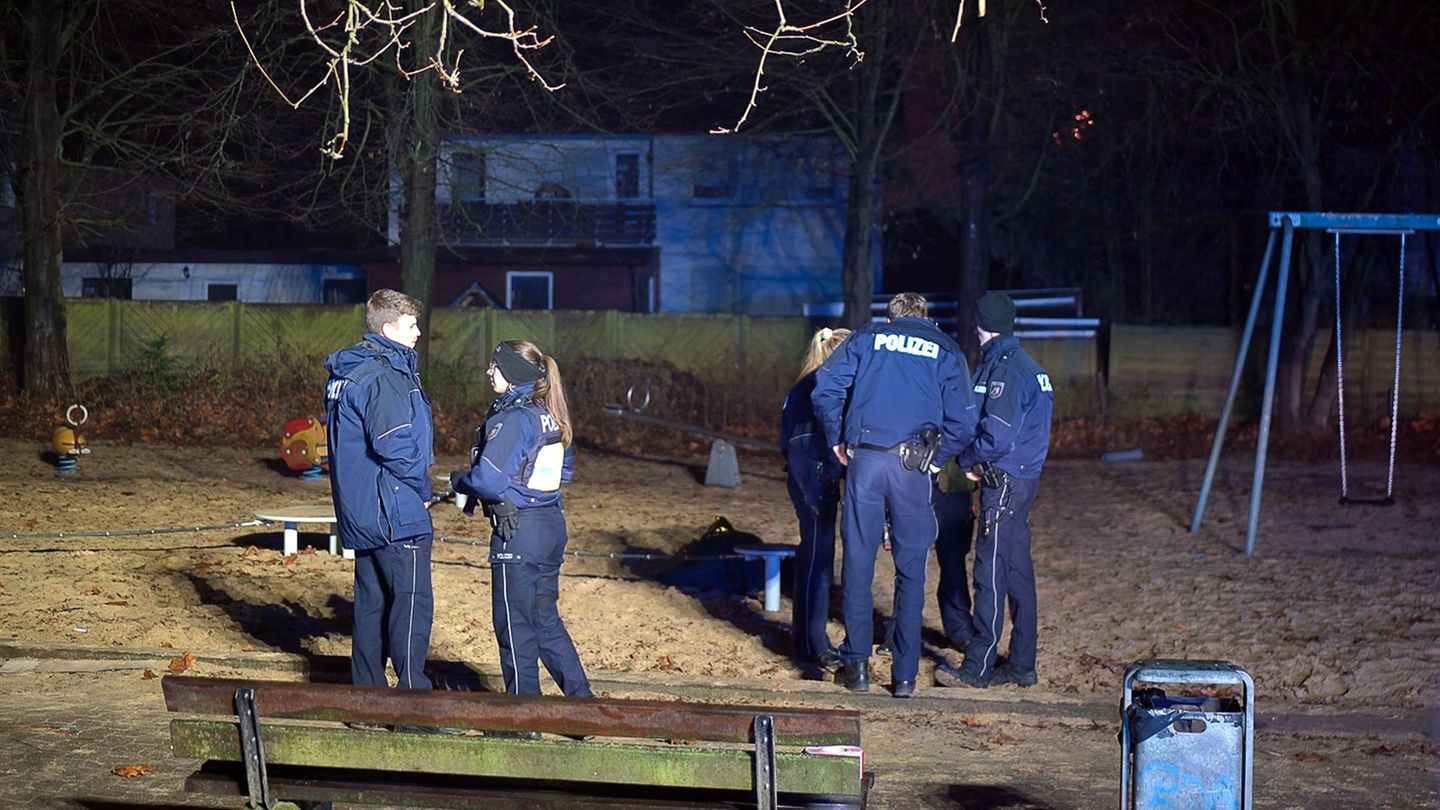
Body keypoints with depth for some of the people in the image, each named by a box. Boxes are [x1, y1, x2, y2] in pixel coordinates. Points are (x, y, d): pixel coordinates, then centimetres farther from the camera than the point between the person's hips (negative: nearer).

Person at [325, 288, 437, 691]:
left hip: (360, 513, 10)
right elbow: (395, 444, -24)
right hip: (396, 514, -10)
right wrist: (424, 489, -9)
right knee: (413, 602, -5)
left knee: (371, 601, 14)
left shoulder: (346, 373, 14)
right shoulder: (384, 376, -17)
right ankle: (412, 695, -5)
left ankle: (366, 691, 19)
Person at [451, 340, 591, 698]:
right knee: (546, 620, 19)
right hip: (552, 526, 8)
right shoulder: (550, 416, 8)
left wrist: (458, 480, -4)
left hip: (518, 533, -8)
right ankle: (581, 698, 21)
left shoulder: (512, 419, -18)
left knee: (515, 624, 3)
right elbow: (564, 470, 19)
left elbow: (488, 480, -24)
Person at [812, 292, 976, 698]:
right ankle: (905, 675, 8)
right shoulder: (947, 352, 13)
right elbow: (961, 424, 4)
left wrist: (836, 440, 12)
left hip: (865, 461, 0)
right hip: (914, 468, 0)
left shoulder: (867, 337, 13)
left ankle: (856, 665, 9)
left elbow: (826, 387, 1)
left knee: (858, 561, 7)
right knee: (911, 570, 7)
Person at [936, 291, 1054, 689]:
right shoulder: (1026, 365, 15)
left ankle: (978, 667, -5)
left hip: (1005, 482, -10)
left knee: (990, 572, -7)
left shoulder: (1005, 370, -16)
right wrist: (974, 458, 10)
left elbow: (997, 436, -23)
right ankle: (1021, 664, 18)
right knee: (1017, 571, 12)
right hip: (1021, 478, 10)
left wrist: (965, 458, -6)